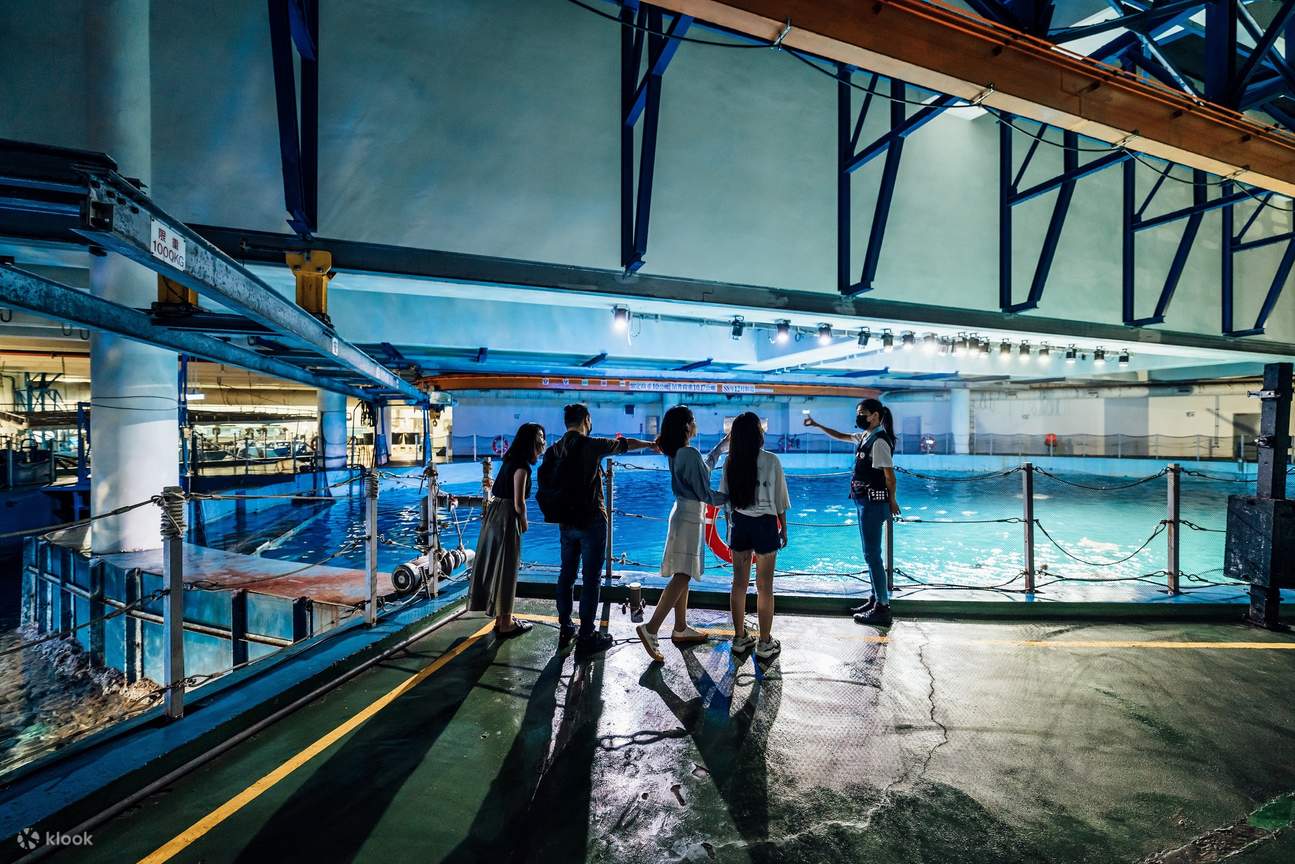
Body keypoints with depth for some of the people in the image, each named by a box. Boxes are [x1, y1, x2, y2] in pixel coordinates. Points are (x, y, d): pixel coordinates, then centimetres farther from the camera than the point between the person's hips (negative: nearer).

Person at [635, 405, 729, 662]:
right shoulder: (690, 454, -19)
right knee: (682, 576, -9)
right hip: (689, 517, -10)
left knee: (682, 575, 14)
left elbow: (705, 466, 25)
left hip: (682, 514, 10)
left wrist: (724, 443, 31)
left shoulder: (677, 453, 9)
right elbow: (705, 494, -16)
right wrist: (729, 497, 0)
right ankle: (650, 628, -12)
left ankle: (680, 628, 23)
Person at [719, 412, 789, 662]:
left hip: (739, 524, 3)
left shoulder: (731, 462, -3)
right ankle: (765, 644, 17)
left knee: (739, 583, 12)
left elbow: (725, 499, 3)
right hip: (765, 524, -3)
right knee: (764, 587, 7)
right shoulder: (771, 461, -11)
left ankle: (740, 638, 25)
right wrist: (784, 529, 8)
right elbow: (779, 501, -5)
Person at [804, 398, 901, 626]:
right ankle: (876, 598, 29)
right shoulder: (864, 436, 11)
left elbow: (889, 475, -17)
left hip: (873, 503, -10)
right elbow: (840, 436, 26)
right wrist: (816, 425, 23)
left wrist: (892, 501, -9)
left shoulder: (879, 441, -17)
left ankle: (882, 608, 5)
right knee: (870, 553, 17)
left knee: (872, 554, -4)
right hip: (865, 501, 10)